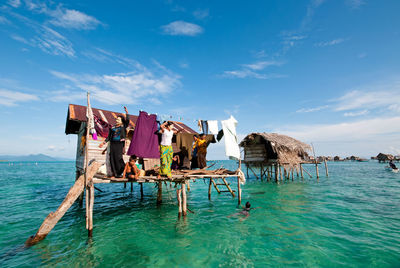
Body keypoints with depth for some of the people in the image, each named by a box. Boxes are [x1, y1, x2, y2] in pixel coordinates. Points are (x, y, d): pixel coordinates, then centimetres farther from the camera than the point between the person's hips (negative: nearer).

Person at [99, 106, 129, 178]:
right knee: (112, 158, -1)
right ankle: (114, 173, 6)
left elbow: (127, 120, -10)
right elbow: (109, 137, 18)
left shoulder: (123, 127, 6)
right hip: (113, 143, 4)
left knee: (118, 157, -12)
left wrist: (126, 112, -13)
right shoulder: (112, 128, 15)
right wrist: (104, 142, 13)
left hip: (120, 143, -4)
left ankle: (121, 172, 0)